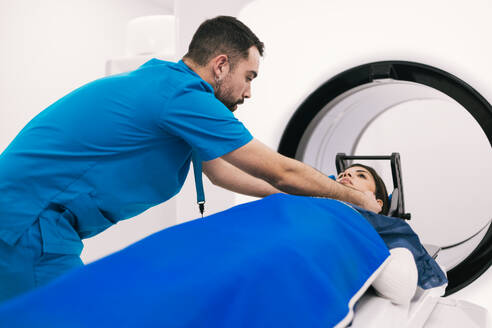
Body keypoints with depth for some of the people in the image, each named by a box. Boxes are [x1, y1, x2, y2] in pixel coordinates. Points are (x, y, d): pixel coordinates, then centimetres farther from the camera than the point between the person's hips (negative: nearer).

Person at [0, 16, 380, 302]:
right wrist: (356, 198, 4)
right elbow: (282, 172, -12)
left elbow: (219, 170, 22)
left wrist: (287, 195, 25)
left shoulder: (164, 80, 12)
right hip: (31, 220, -10)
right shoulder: (183, 95, -19)